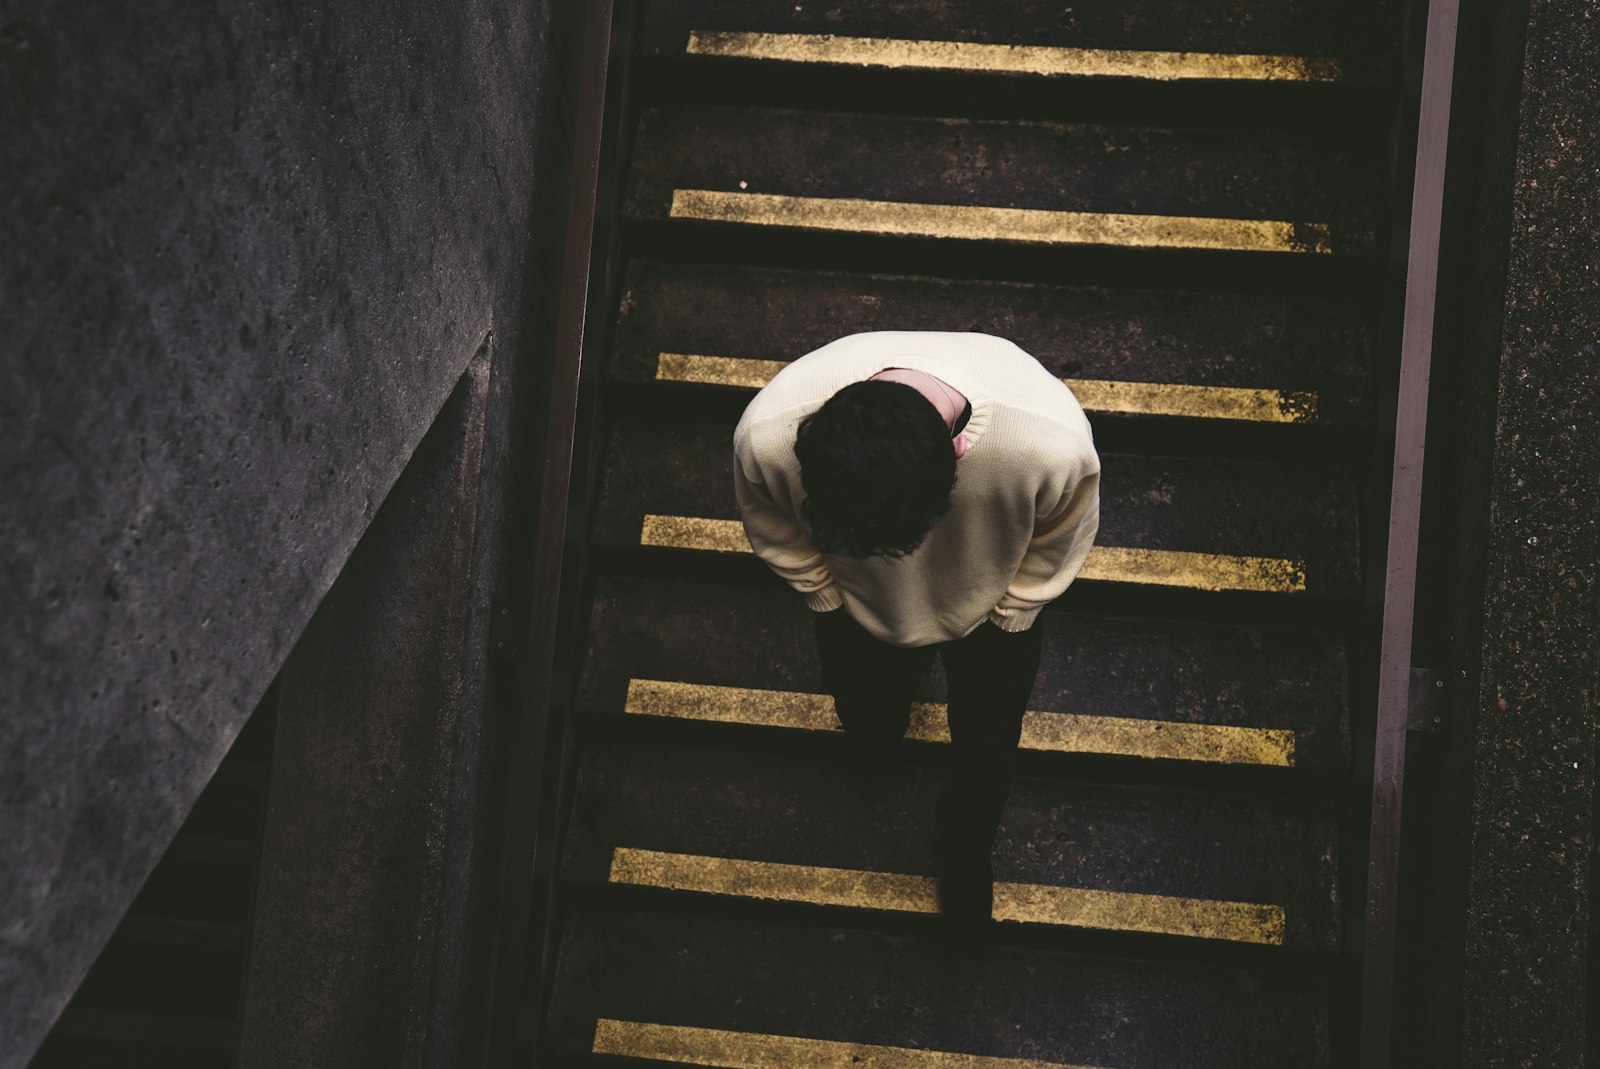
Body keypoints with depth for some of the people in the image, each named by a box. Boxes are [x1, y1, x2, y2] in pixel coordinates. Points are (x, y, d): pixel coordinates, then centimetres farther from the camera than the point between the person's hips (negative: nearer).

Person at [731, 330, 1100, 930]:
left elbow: (1060, 541, -18)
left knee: (986, 759, 22)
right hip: (863, 612, 1)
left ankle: (966, 844, 57)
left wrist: (1008, 619, -6)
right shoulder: (768, 435, -42)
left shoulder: (1055, 444, -45)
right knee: (869, 741, 26)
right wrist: (828, 600, -3)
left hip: (989, 607, 0)